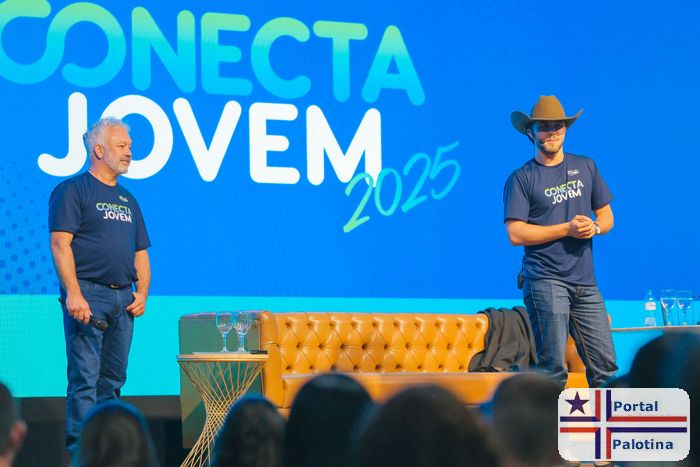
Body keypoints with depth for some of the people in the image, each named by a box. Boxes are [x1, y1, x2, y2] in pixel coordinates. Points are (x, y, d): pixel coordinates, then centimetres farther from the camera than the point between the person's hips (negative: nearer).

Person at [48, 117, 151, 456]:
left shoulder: (127, 200, 21)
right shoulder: (73, 190, -2)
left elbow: (140, 252, 23)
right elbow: (60, 244, -11)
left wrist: (142, 292, 7)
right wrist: (73, 293, -19)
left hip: (123, 299, 7)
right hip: (88, 295, -7)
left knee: (113, 379, 9)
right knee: (85, 377, -10)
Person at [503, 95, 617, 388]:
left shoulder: (585, 167, 16)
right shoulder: (521, 179, 1)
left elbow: (606, 215, 20)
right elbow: (515, 233, -8)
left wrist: (595, 227, -5)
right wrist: (567, 229, -12)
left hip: (585, 283, 5)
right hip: (545, 281, -5)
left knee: (605, 363, 1)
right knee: (553, 368, -7)